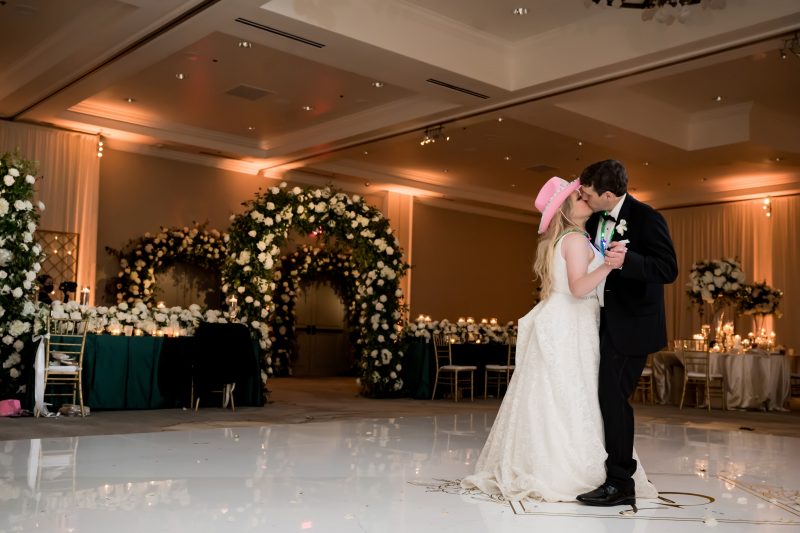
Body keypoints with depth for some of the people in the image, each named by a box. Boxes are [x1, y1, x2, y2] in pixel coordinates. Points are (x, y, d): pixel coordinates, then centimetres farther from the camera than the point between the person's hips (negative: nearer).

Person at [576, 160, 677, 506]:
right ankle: (613, 473, 22)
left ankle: (620, 484, -1)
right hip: (605, 321, 8)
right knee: (605, 395, 11)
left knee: (613, 396, -10)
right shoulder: (595, 219, 7)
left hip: (632, 324, -8)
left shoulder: (646, 218, -15)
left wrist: (627, 260, -34)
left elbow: (669, 269, -21)